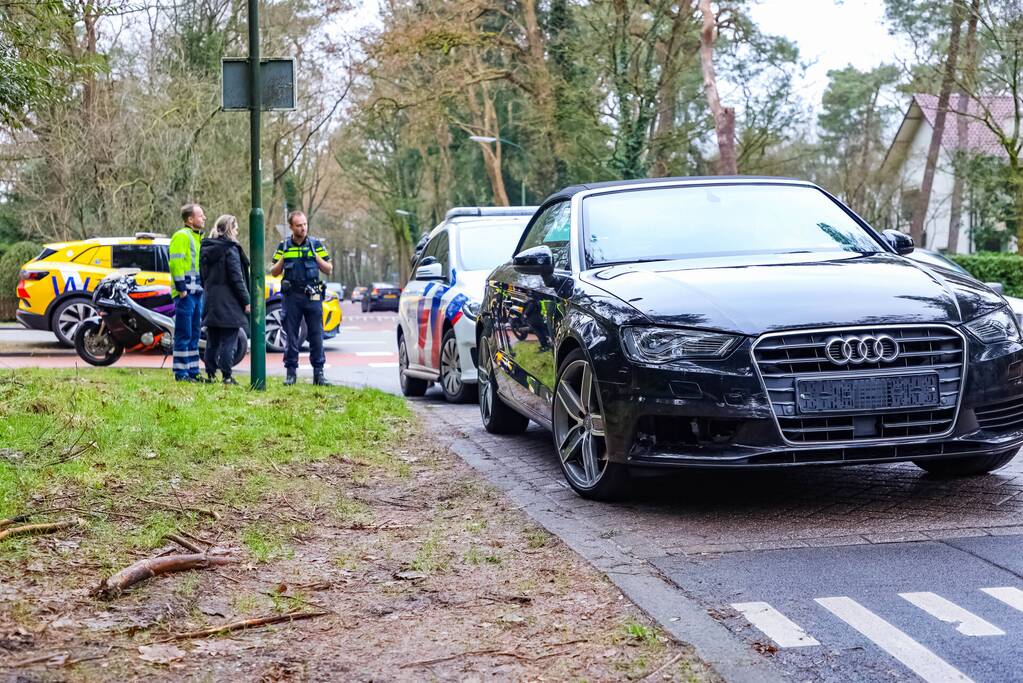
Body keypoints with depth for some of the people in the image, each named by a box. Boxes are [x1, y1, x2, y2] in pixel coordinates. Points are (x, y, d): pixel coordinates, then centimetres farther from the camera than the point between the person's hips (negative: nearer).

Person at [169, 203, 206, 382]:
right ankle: (181, 373, -4)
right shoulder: (181, 236, -9)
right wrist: (181, 288, -20)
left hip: (198, 292, 9)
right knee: (184, 334, -7)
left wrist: (205, 286, 18)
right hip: (186, 293, -9)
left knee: (194, 334, 12)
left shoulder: (200, 238, 20)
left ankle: (193, 371, 17)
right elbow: (176, 263, -16)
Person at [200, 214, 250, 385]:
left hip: (211, 301, 7)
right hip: (229, 303, -7)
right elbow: (237, 279, -14)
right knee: (229, 341, -4)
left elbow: (203, 276, 16)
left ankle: (210, 374, 13)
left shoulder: (206, 249, 11)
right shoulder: (230, 249, -12)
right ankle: (227, 376, -5)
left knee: (212, 341, 12)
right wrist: (246, 301, -10)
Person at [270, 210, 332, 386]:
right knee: (291, 336, 2)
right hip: (291, 296, 1)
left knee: (316, 335, -2)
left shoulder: (316, 245, 7)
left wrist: (316, 258, -8)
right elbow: (274, 272, 12)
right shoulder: (283, 247, 9)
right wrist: (282, 260, -6)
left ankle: (318, 372, 2)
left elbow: (328, 270, 8)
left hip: (313, 296, -1)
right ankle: (291, 372, 8)